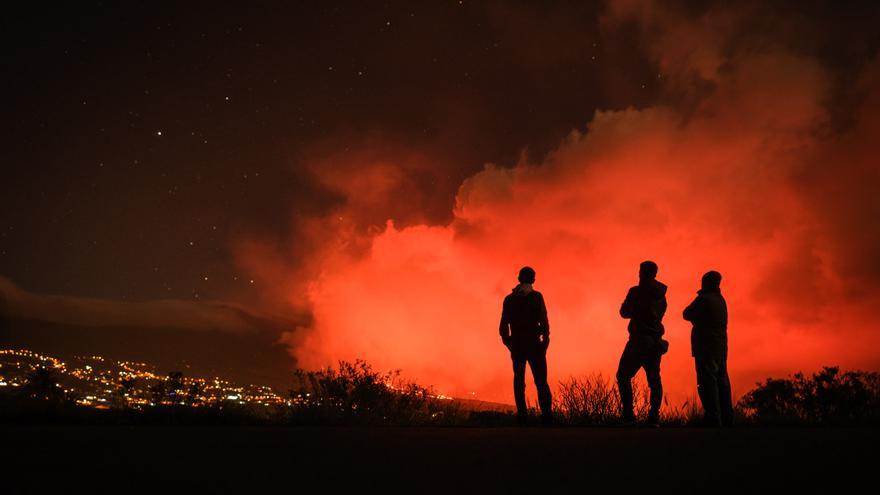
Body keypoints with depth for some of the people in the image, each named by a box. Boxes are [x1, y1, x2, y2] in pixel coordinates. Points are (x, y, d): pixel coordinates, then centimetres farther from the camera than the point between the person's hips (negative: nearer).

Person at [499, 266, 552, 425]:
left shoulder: (509, 298, 6)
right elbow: (543, 320, -11)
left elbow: (504, 325, 5)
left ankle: (522, 415, 1)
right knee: (541, 381, 1)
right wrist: (545, 340, -1)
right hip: (534, 344, -2)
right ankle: (546, 414, -9)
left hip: (517, 345, 3)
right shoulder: (536, 296, -3)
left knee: (519, 381, 9)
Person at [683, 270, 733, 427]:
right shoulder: (721, 300, 14)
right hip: (721, 347, 8)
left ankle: (714, 420, -16)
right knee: (721, 382, 10)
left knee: (707, 384, -10)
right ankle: (727, 419, 10)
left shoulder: (704, 299, -9)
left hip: (706, 346, -8)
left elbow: (687, 315, 1)